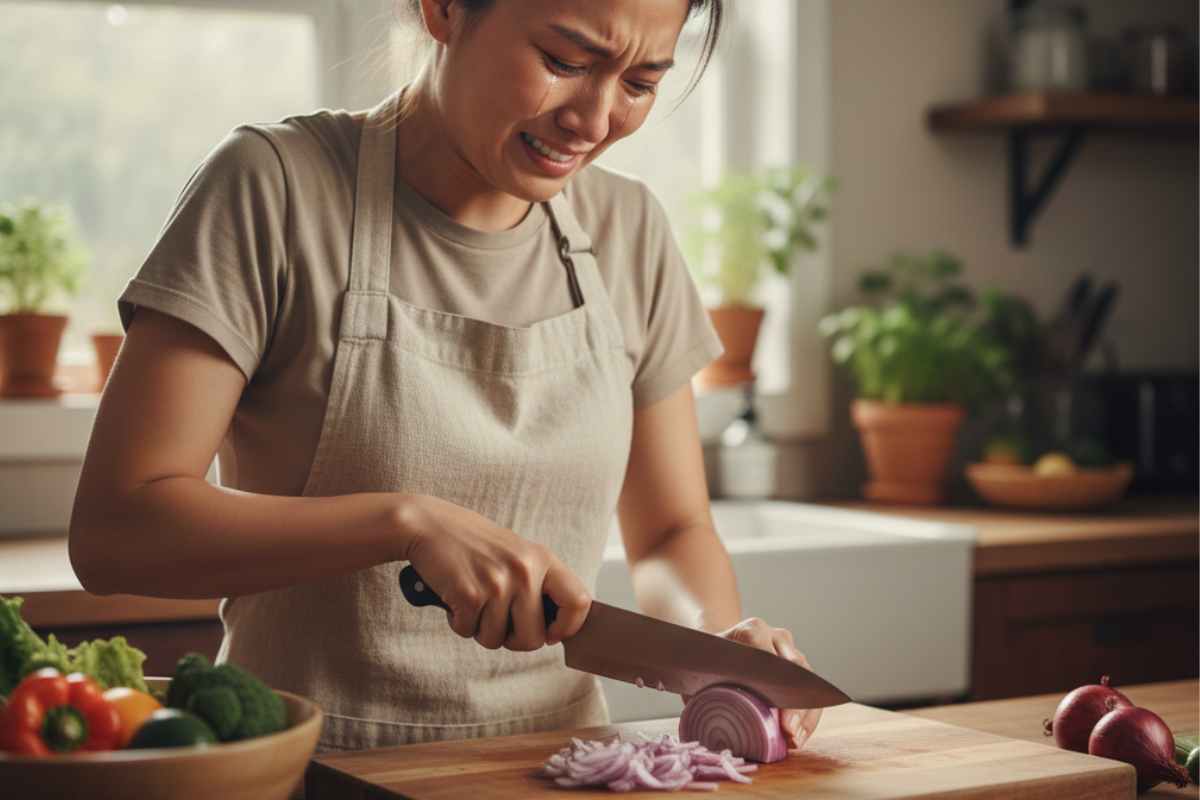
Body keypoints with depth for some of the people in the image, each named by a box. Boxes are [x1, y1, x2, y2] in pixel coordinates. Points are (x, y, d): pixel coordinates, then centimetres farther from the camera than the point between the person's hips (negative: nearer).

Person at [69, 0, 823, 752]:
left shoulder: (631, 230, 6)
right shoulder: (275, 188, -8)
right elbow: (111, 530, -13)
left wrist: (717, 637, -7)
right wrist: (408, 521, -22)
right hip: (320, 774, -3)